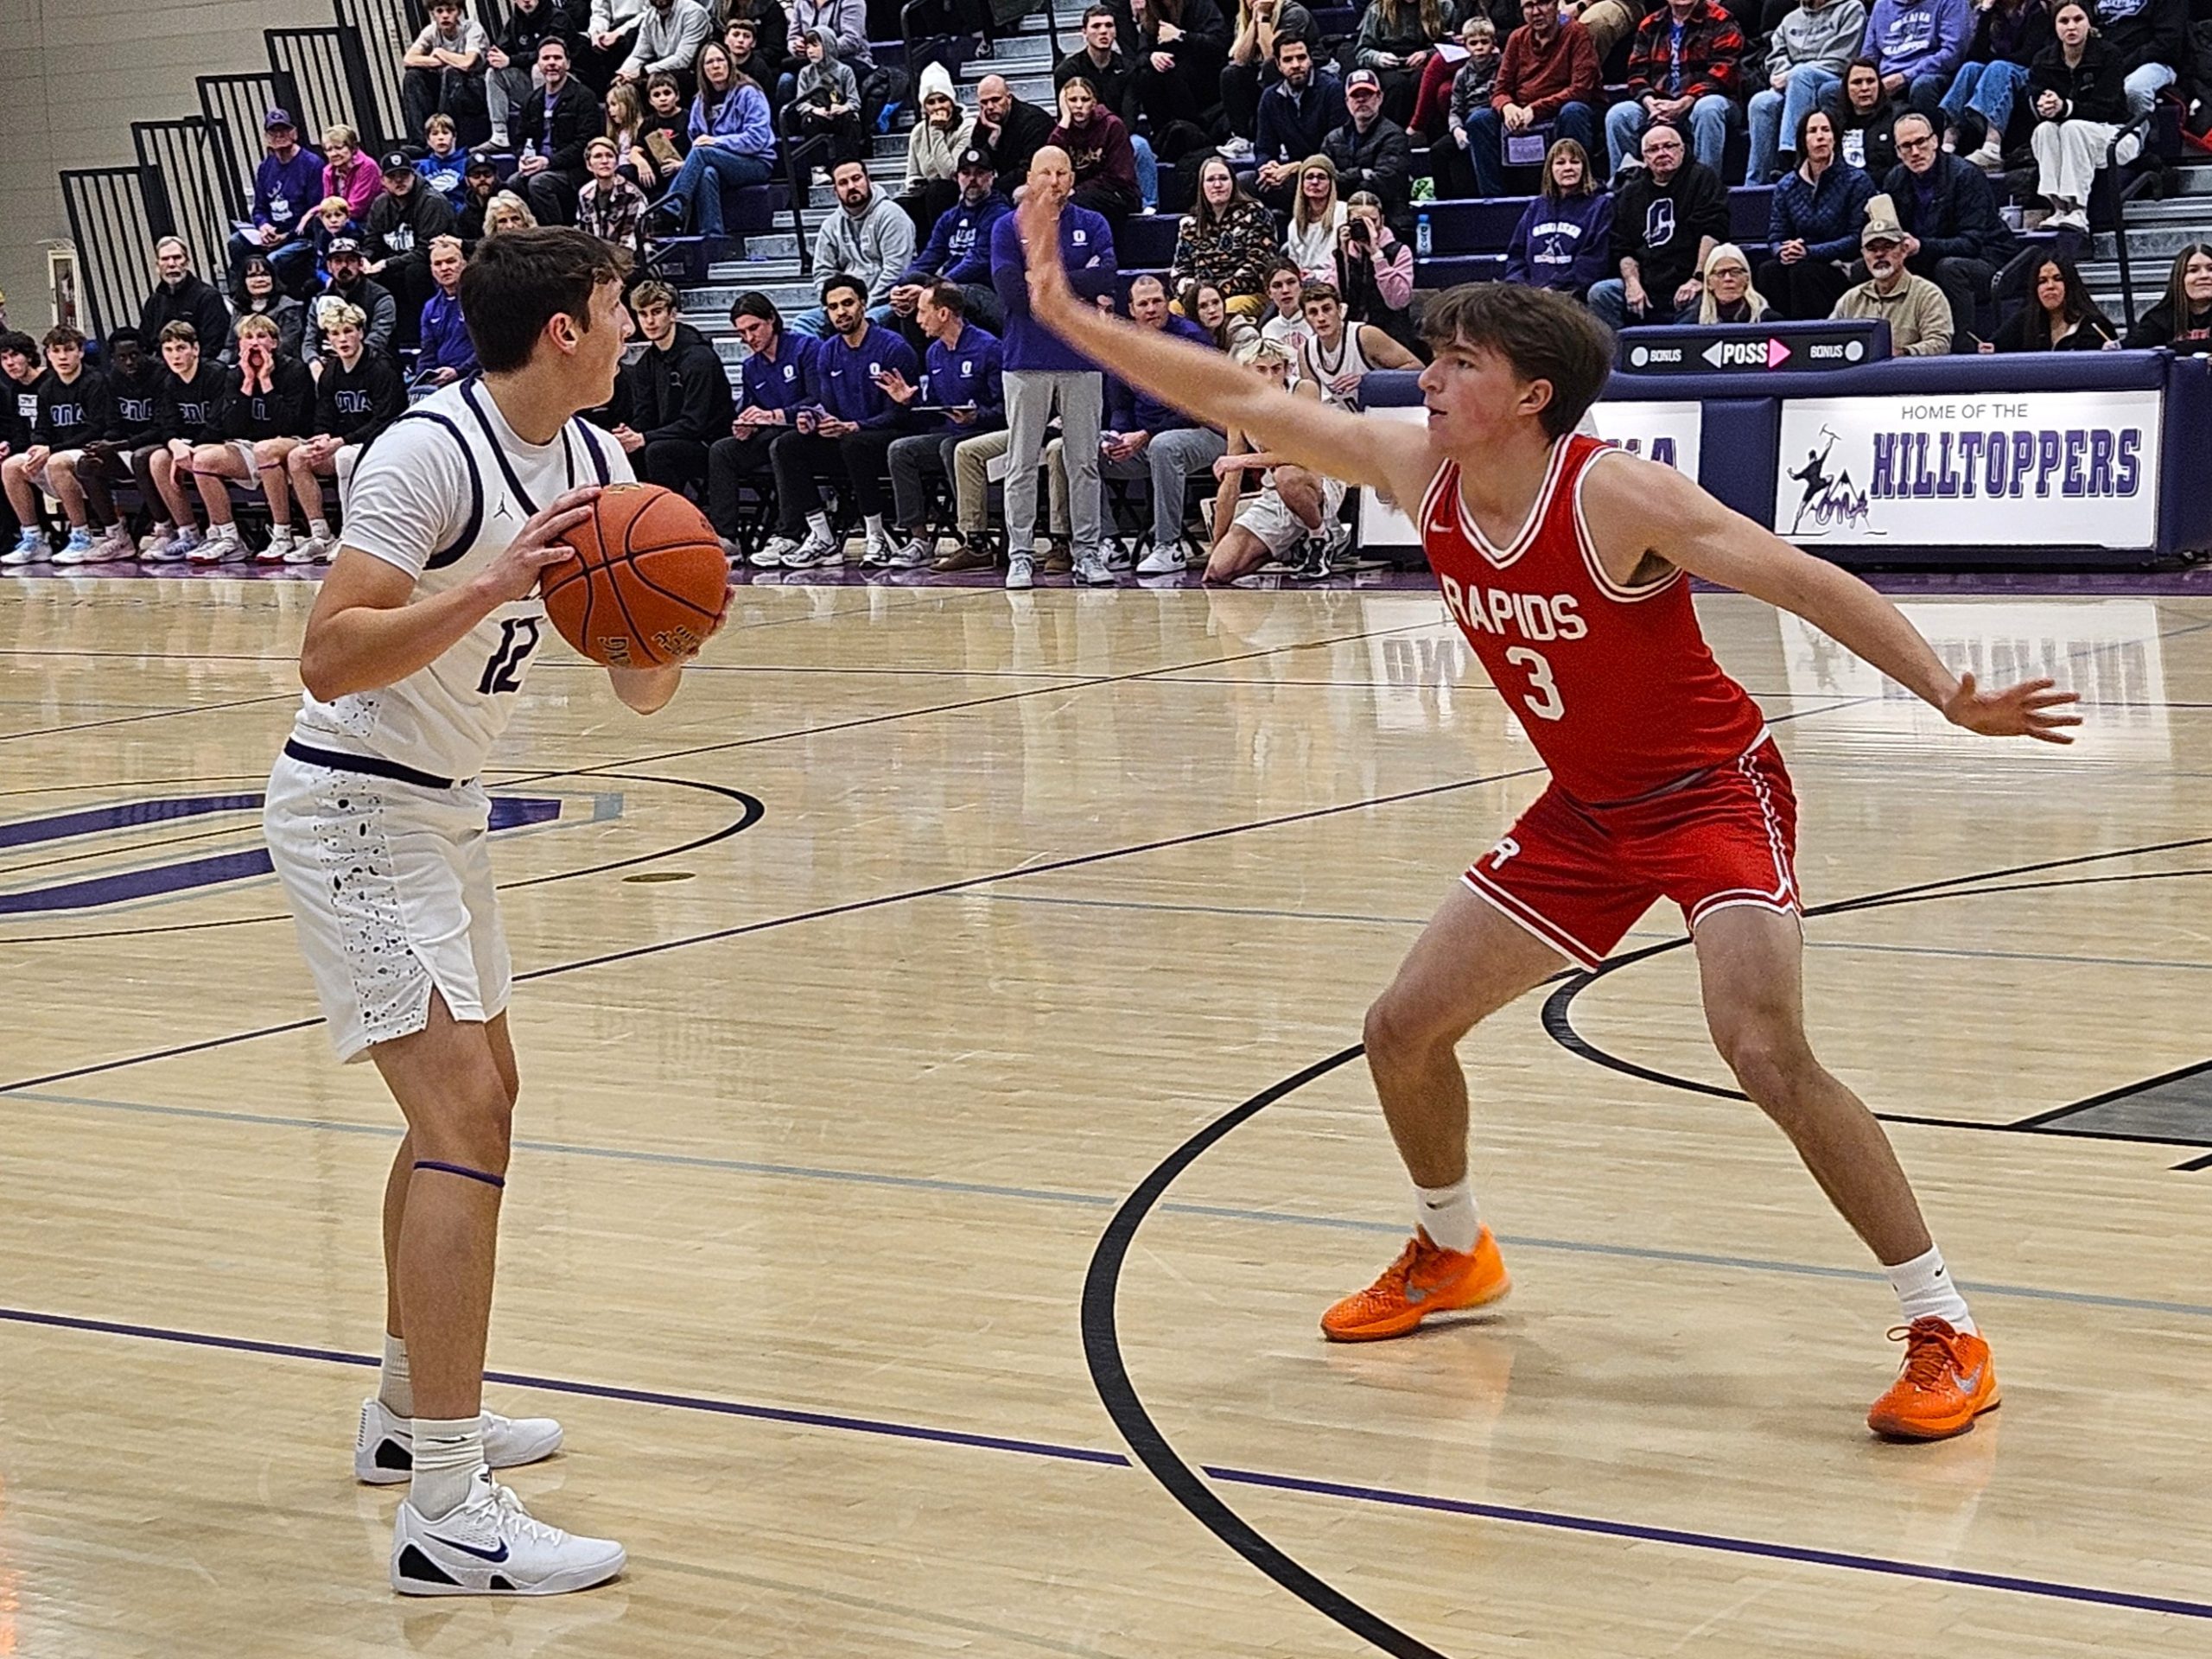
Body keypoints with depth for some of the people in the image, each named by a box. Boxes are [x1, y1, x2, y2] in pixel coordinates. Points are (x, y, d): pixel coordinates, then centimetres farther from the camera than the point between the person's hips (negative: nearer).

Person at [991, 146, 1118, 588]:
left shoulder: (1093, 226, 8)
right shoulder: (1008, 228, 4)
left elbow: (1105, 278, -9)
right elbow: (1009, 287, -10)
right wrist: (1074, 283, -7)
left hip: (1081, 357, 1)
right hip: (1027, 359, -1)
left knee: (1084, 461, 4)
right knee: (1022, 464, 1)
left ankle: (1089, 552, 8)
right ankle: (1020, 555, 4)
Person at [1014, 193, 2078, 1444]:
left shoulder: (1614, 495, -25)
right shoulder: (1417, 470, -6)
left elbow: (1809, 582, -27)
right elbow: (1245, 403, 1)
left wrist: (1952, 695, -38)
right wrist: (1073, 317, -1)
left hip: (1715, 792, -7)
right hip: (1587, 814, 7)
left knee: (1764, 1051, -27)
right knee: (1405, 1030, 8)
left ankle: (1947, 1334, -16)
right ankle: (1455, 1252, 37)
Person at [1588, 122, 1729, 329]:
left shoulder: (1702, 178, 6)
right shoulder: (1631, 193, 19)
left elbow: (1712, 233, -7)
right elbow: (1624, 249, 15)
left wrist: (1697, 279, -19)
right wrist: (1632, 283, -6)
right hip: (1648, 287, 4)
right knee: (1599, 293, -19)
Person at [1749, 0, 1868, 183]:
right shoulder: (1791, 20, 27)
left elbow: (1839, 62, -3)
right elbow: (1776, 58, 18)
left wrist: (1791, 76, -10)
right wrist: (1782, 76, -7)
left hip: (1834, 86, -4)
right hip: (1791, 88, 4)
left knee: (1802, 72, -36)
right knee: (1762, 102, -28)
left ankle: (1788, 155, -47)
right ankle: (1755, 184, -34)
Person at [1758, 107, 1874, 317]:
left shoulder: (1857, 181, 0)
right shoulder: (1786, 185, 13)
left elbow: (1859, 238, -8)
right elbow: (1775, 236, 9)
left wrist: (1810, 251, -18)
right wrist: (1783, 252, -17)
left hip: (1843, 271, -4)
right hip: (1803, 264, 4)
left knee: (1803, 271, -33)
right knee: (1768, 270, -27)